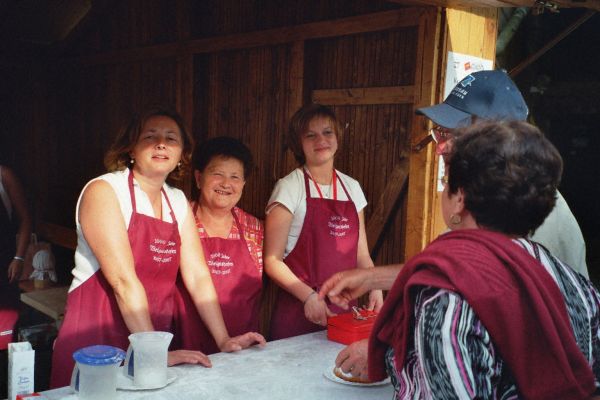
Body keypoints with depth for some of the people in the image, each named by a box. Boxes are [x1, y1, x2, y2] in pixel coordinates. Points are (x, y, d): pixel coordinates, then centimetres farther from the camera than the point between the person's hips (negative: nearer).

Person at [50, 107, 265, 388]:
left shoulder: (178, 202, 6)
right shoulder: (103, 191, -12)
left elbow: (197, 276, 4)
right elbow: (123, 280, -20)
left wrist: (224, 340, -2)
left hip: (154, 343, 6)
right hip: (94, 341, -5)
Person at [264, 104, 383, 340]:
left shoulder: (352, 187, 8)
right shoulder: (290, 188, -7)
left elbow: (361, 254, 11)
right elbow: (272, 260, -10)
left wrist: (375, 288, -5)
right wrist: (309, 296, -19)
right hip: (298, 311, -4)